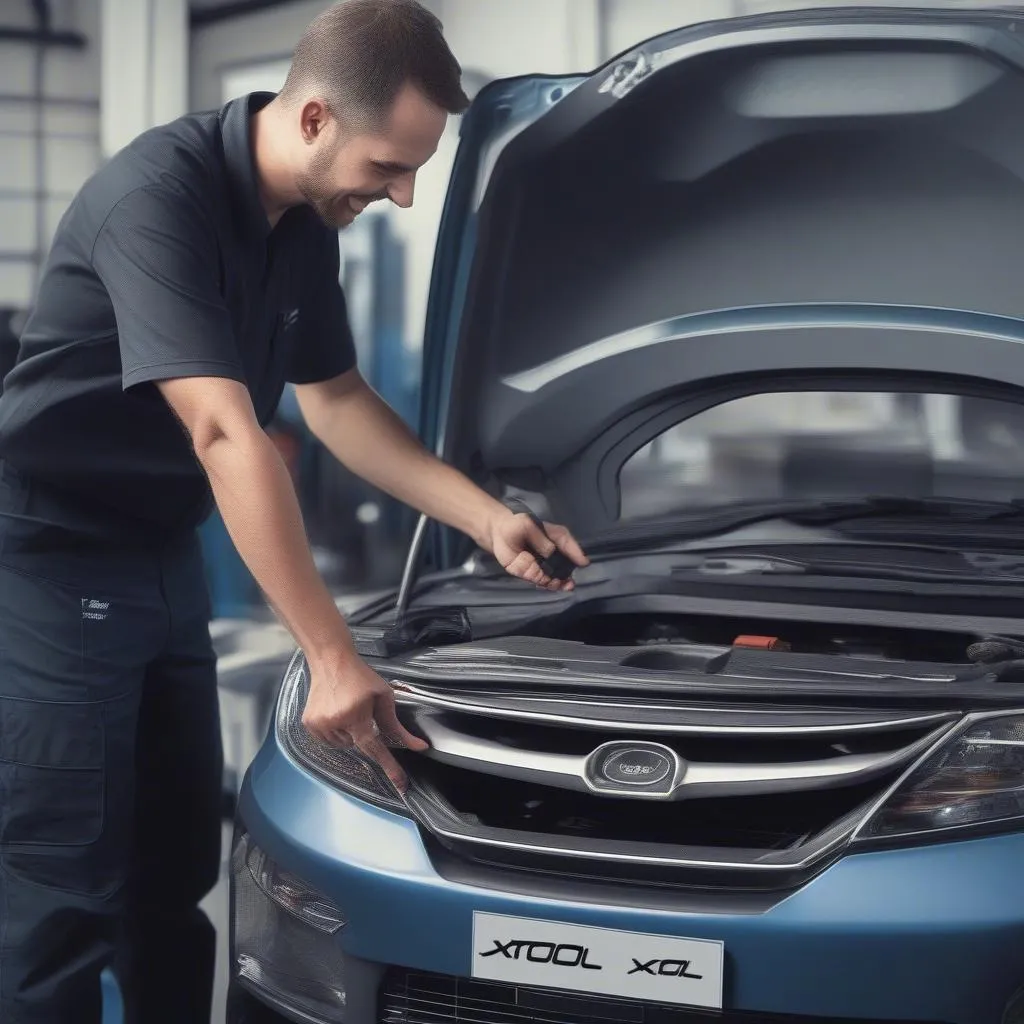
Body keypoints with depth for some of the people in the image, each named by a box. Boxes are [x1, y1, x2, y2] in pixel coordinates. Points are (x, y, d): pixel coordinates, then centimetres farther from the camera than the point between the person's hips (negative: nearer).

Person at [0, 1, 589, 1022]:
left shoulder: (307, 223, 2)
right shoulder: (158, 194, -26)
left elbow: (334, 399, 13)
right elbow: (224, 434, -33)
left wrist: (490, 521, 5)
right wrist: (332, 658, -34)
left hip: (162, 562, 9)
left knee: (176, 874, 13)